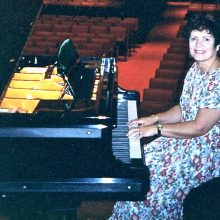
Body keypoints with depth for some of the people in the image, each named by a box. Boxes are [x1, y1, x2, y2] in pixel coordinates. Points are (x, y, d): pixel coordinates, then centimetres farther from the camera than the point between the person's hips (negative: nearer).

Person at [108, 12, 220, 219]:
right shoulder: (195, 69, 4)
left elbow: (199, 128, -25)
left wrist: (157, 129, -19)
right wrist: (154, 118, 1)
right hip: (185, 138, 8)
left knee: (151, 181, -17)